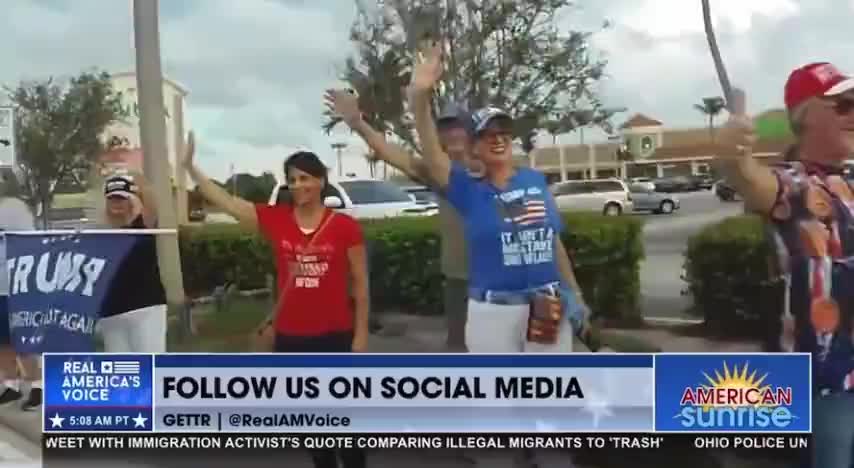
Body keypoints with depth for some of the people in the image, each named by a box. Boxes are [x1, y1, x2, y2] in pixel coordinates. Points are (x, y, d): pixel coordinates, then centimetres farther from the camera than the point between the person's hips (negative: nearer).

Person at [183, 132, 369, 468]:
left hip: (335, 336, -3)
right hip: (290, 337, 3)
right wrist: (189, 166, -9)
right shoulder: (274, 219, -1)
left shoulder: (345, 226, -7)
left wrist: (361, 333, -3)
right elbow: (224, 201, -3)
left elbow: (360, 283, -2)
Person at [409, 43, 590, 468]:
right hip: (493, 313, -3)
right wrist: (420, 99, -37)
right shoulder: (469, 190, -4)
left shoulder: (536, 181, 5)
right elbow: (432, 153, -21)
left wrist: (575, 294, 15)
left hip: (549, 309, 3)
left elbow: (554, 242, 12)